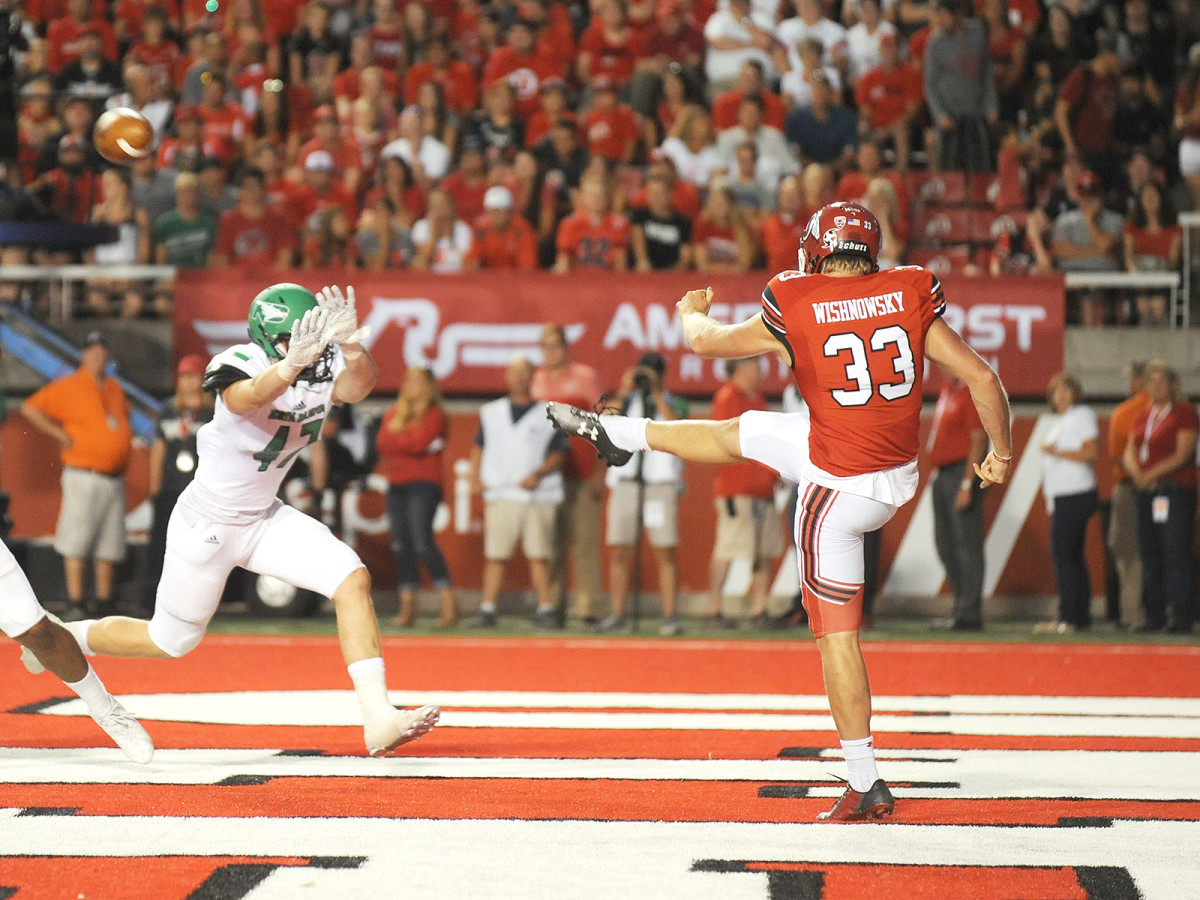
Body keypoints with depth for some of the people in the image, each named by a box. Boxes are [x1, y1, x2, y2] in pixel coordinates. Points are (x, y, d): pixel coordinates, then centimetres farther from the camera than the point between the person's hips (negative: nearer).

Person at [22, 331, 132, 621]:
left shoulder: (114, 387, 16)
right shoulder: (68, 387, -4)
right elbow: (30, 408, -7)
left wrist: (126, 440, 17)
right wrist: (61, 435, -10)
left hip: (114, 478, 7)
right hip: (84, 475, -7)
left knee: (110, 542, 7)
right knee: (77, 540, -9)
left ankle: (103, 599, 14)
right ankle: (75, 602, -8)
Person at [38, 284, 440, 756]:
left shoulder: (322, 369, -10)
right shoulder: (243, 365, -26)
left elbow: (357, 386, -33)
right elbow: (248, 397, -50)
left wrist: (348, 343, -55)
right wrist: (292, 363, -71)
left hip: (263, 518, 6)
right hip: (206, 524, -6)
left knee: (353, 580, -15)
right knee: (171, 641, 10)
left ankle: (378, 717, -16)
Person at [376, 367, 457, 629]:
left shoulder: (434, 415, 0)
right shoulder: (392, 413, 17)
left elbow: (419, 443, -14)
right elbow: (382, 443, 3)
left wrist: (396, 438, -1)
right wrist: (408, 444, -9)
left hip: (423, 485, -6)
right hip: (397, 486, 6)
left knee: (422, 541, -18)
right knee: (401, 546, 2)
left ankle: (449, 604, -18)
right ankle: (407, 606, 5)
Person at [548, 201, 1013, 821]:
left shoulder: (795, 313, -12)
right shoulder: (912, 299, -6)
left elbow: (705, 342, 5)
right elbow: (982, 379, -6)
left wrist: (690, 314, 29)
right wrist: (1001, 454, 11)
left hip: (841, 491, -4)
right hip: (902, 474, 4)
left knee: (837, 632, 8)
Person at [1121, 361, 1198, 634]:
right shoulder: (1143, 416, 17)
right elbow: (1130, 452, 14)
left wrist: (1151, 474, -17)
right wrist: (1136, 472, -7)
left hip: (1176, 491, -7)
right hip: (1146, 490, 7)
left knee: (1176, 553, -11)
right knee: (1150, 555, 6)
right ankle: (1155, 616, 10)